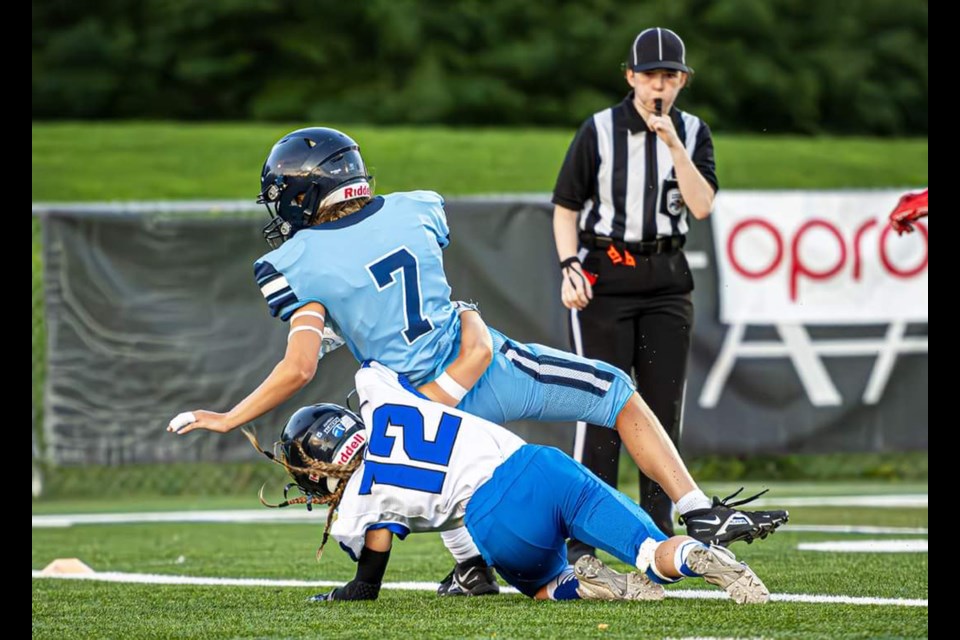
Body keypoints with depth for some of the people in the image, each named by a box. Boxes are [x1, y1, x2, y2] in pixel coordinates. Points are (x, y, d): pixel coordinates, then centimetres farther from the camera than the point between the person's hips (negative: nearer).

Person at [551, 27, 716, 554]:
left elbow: (701, 207, -6)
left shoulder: (692, 133, 6)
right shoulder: (599, 130, -3)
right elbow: (566, 208, 2)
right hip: (603, 278, -3)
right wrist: (569, 267, -12)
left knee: (664, 408, 4)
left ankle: (658, 533, 12)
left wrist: (673, 143, -14)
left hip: (667, 281, 4)